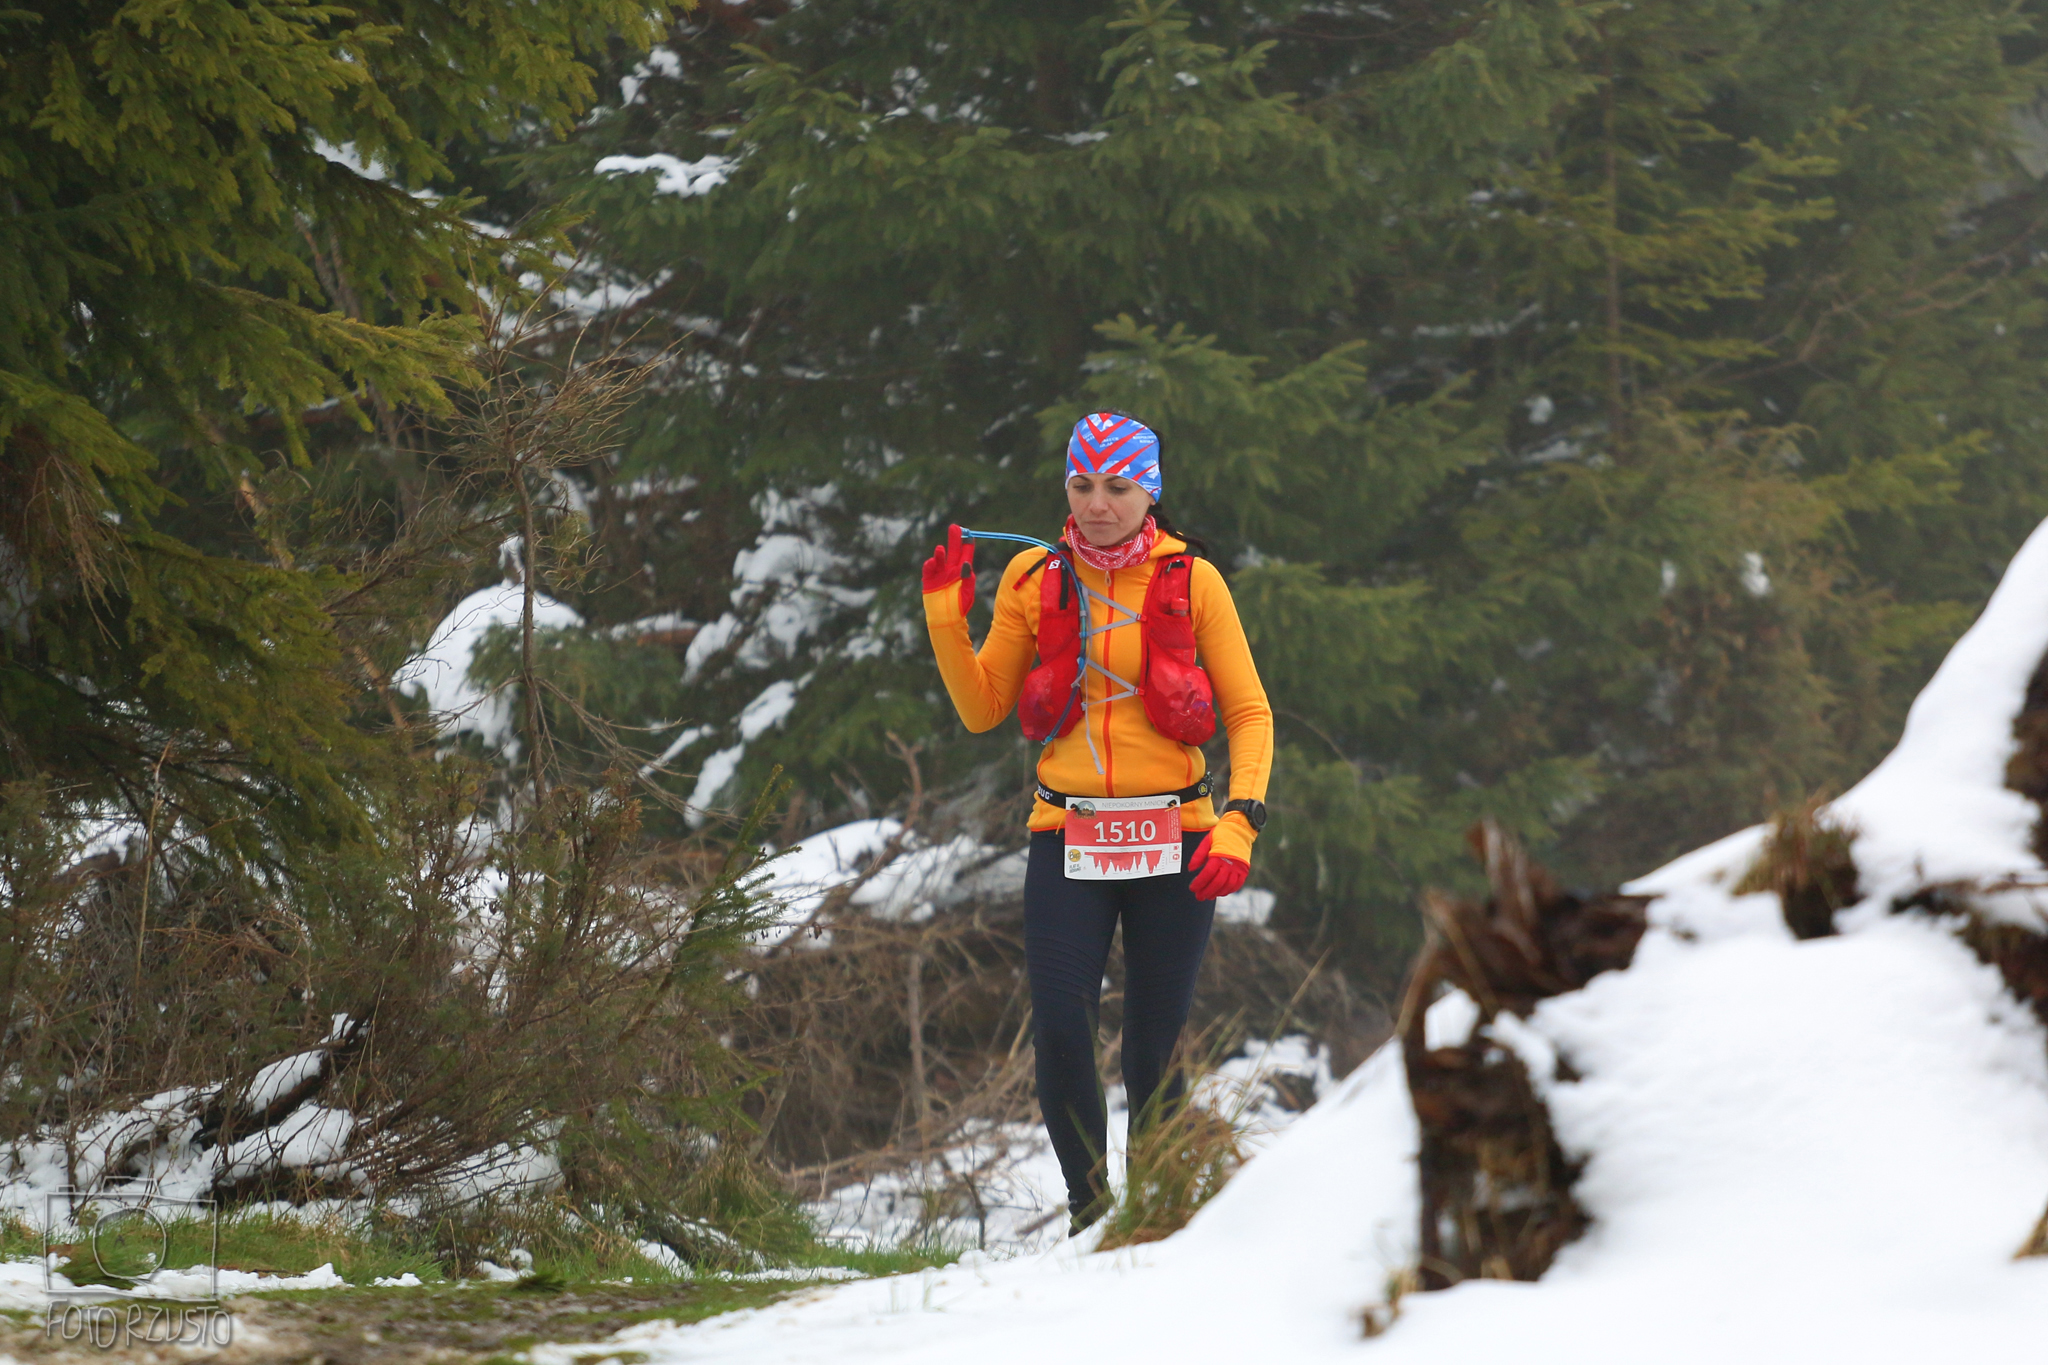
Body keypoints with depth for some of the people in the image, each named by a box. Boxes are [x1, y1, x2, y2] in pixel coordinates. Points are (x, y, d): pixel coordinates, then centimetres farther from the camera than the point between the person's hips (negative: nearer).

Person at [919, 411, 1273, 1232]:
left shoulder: (1191, 580, 1)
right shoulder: (1035, 580, 5)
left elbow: (1249, 714, 3)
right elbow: (981, 709, 11)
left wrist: (1239, 824, -11)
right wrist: (945, 618, -4)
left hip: (1172, 847, -1)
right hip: (1069, 847, 1)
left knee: (1154, 1055, -2)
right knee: (1060, 1034, -15)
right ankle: (1089, 1208, 3)